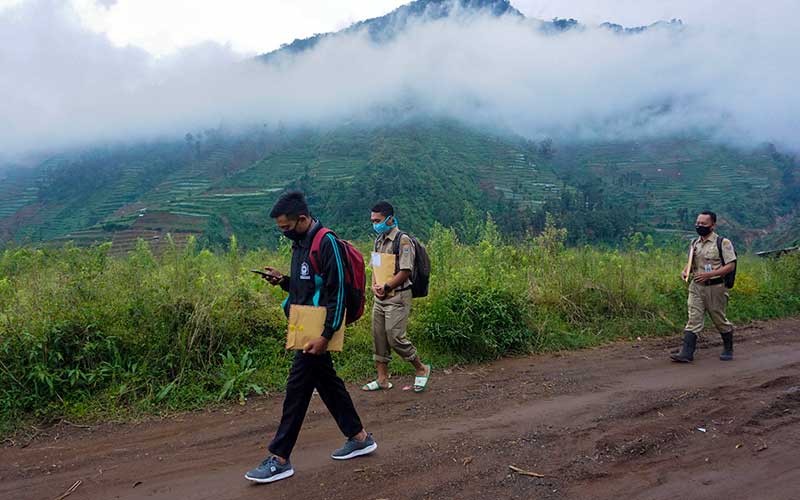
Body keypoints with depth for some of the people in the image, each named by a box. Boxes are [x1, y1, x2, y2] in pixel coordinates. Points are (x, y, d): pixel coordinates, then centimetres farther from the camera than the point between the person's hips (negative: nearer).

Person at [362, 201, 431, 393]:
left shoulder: (403, 240, -13)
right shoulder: (379, 240, 13)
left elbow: (405, 271, -17)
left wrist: (385, 287, -16)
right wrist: (374, 285, -3)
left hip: (397, 297, -8)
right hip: (380, 298, 8)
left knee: (395, 337, -9)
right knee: (378, 338, 9)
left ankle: (421, 369, 12)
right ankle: (382, 378, 20)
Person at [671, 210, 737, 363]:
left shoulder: (722, 243, -7)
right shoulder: (694, 244, 11)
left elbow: (730, 266, -12)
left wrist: (709, 274, -21)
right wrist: (686, 271, 0)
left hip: (715, 287, -4)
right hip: (696, 287, 4)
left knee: (720, 320, 10)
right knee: (693, 320, -4)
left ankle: (728, 349, 30)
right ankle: (686, 353, -10)